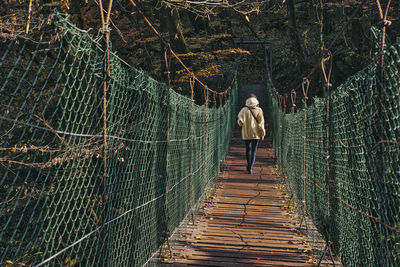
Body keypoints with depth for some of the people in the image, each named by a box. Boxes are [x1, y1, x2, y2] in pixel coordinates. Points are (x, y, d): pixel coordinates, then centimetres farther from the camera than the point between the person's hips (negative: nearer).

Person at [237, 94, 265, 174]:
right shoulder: (259, 110, -4)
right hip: (256, 134, -1)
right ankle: (250, 167, -9)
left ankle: (249, 165, 28)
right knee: (254, 150, 1)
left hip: (246, 134, 1)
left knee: (248, 149, 17)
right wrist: (262, 134, 1)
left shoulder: (244, 110, -5)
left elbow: (240, 121, -9)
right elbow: (261, 123, -5)